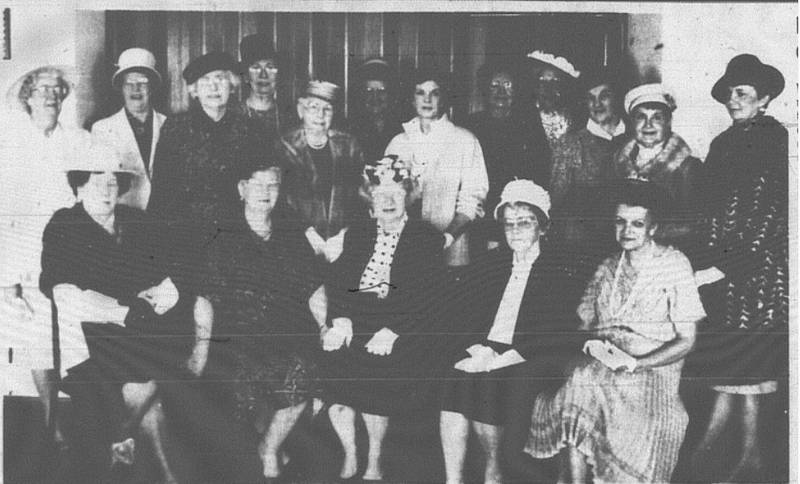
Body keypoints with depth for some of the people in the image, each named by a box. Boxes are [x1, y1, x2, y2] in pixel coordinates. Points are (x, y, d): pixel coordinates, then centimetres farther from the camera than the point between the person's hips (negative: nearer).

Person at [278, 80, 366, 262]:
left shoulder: (348, 145, 11)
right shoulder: (286, 147, 3)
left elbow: (360, 195, 6)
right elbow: (281, 202, -3)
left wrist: (344, 235, -8)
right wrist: (308, 233, -14)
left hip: (343, 242, 2)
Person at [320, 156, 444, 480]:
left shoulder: (426, 237, 6)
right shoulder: (358, 233, 19)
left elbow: (425, 296, -5)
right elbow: (336, 281, 8)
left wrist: (392, 331, -18)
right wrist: (341, 318, -11)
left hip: (403, 325, -3)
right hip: (354, 316, 4)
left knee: (376, 363, -28)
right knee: (330, 355, -23)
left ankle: (374, 462, -8)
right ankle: (349, 457, -6)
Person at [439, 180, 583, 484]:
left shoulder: (559, 272, 3)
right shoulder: (490, 266, 19)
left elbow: (553, 337, -7)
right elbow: (467, 318, 15)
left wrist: (499, 360, -15)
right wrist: (479, 349, -7)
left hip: (532, 362, -4)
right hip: (485, 354, 4)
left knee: (490, 384, -29)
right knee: (455, 382, -23)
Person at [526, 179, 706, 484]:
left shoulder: (674, 264, 5)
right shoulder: (607, 269, 20)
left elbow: (686, 340, 1)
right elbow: (583, 324, 20)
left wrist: (635, 363, -12)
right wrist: (592, 344, -6)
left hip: (652, 366, -4)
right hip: (600, 364, 4)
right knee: (572, 384, -32)